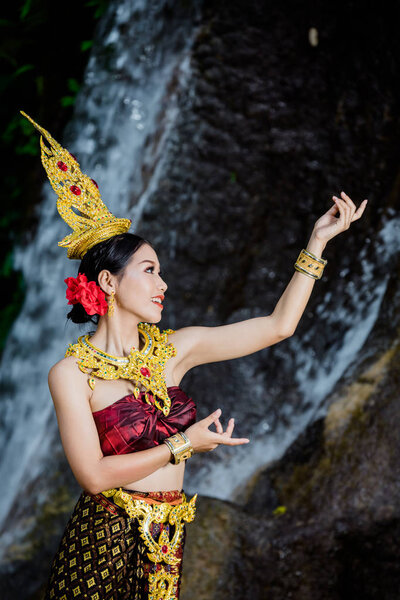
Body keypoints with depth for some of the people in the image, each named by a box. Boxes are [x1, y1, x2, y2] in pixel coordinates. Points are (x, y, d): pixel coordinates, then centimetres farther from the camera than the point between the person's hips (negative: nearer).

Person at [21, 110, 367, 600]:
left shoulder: (173, 349, 3)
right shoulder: (71, 373, -10)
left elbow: (278, 325, 4)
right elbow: (94, 475, -17)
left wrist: (317, 241, 3)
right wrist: (185, 444, -13)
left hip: (167, 543, 5)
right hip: (106, 542, -4)